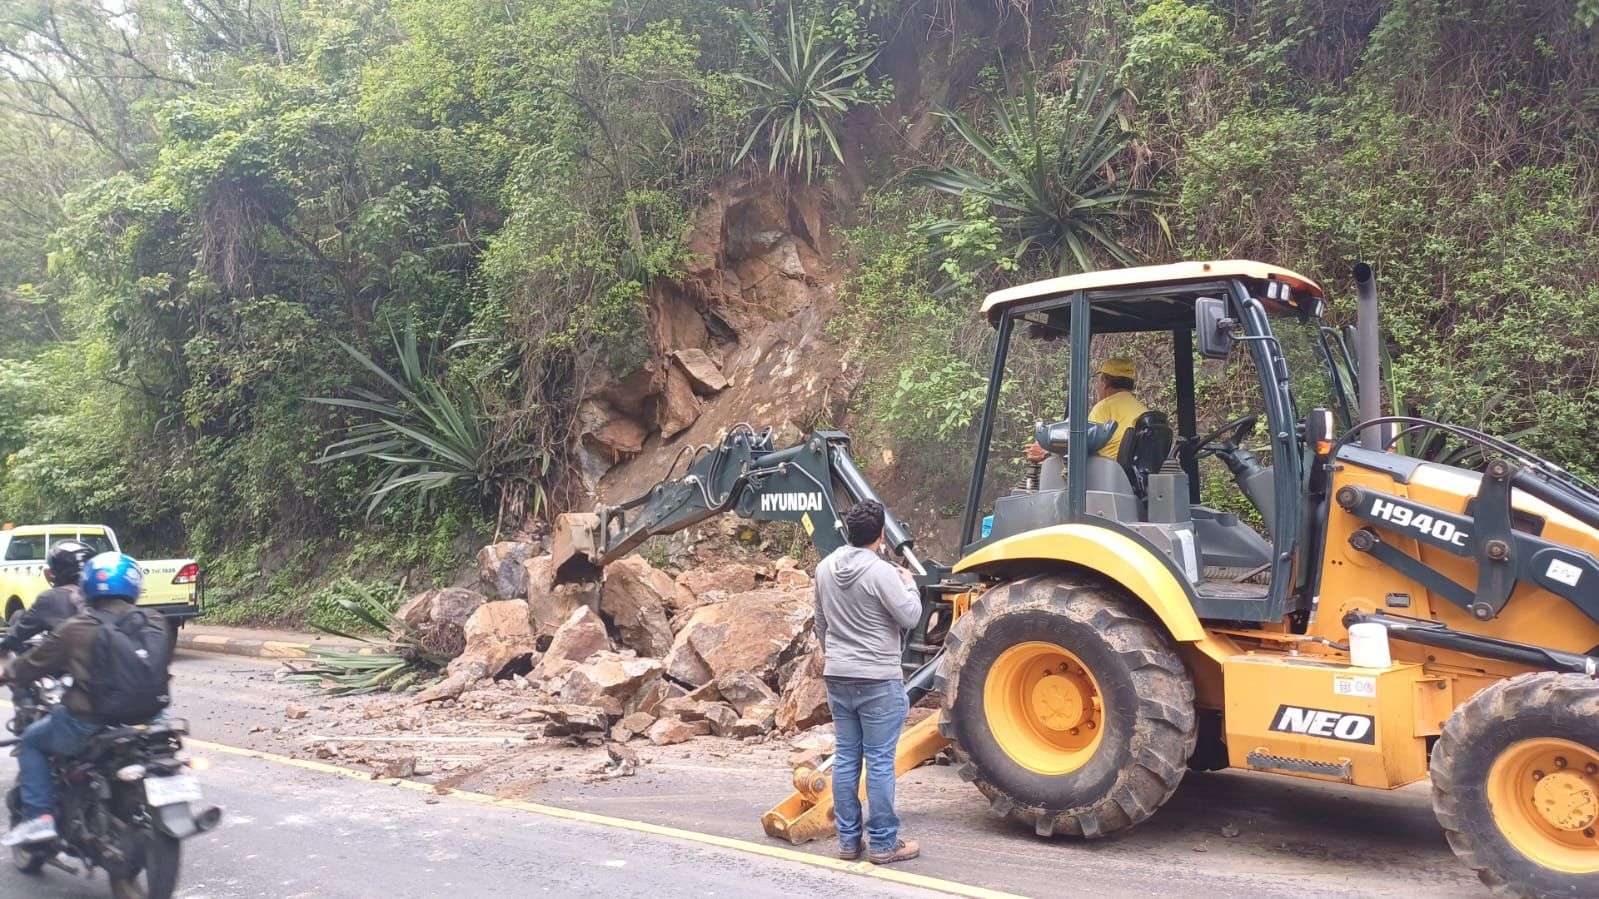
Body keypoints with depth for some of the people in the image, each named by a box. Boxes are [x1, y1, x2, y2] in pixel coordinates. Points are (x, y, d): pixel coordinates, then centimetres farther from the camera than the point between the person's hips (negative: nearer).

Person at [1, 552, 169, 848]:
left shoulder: (77, 629, -9)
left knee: (31, 741, 22)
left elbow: (35, 663, 5)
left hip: (89, 726, -4)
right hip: (147, 719, 4)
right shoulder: (155, 625, 0)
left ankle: (39, 817, 11)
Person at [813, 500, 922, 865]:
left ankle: (848, 839, 19)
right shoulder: (882, 572, -17)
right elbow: (909, 618, -12)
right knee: (879, 761, 1)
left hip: (837, 677, 7)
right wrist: (909, 584, 5)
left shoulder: (825, 568, 5)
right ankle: (883, 843, 8)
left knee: (846, 758, 12)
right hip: (877, 680, -6)